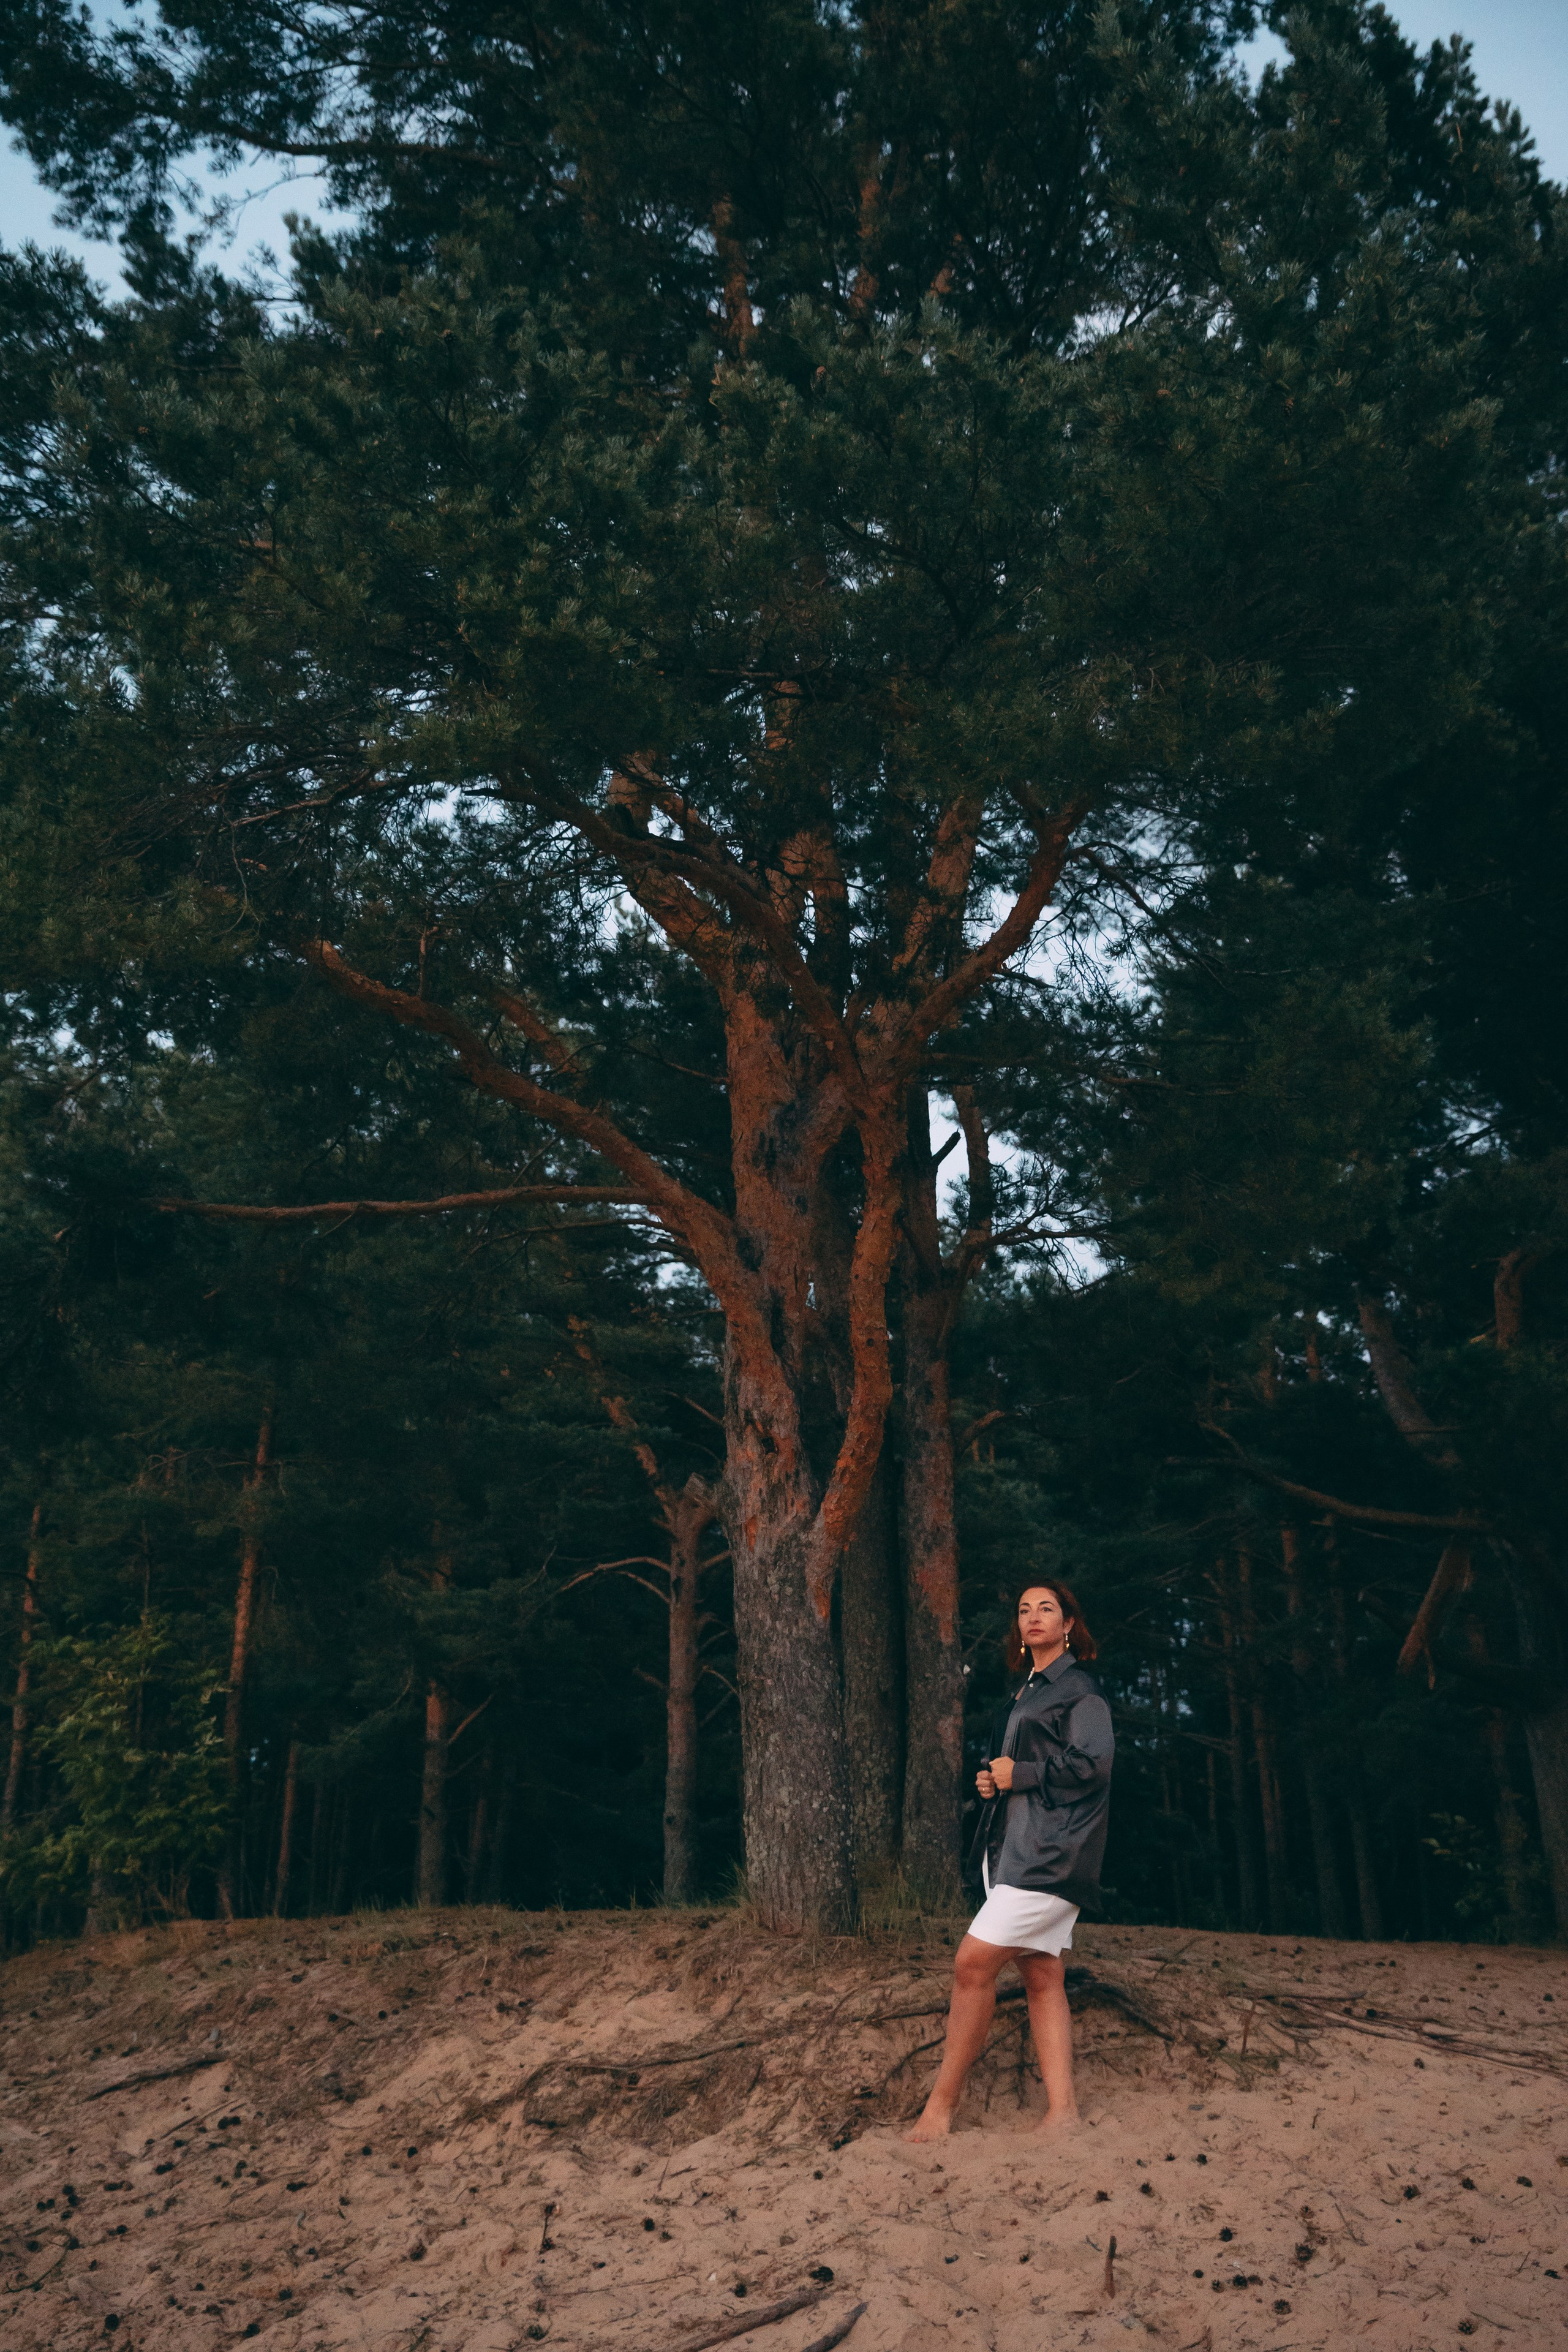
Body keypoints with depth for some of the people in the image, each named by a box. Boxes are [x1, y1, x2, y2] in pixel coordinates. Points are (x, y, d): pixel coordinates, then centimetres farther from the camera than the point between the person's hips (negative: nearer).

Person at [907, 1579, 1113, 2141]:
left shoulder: (1078, 1687, -5)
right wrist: (990, 1777, 8)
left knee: (973, 1961, -13)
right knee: (1041, 1976, 6)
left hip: (1051, 1849, -9)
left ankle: (942, 2104, -6)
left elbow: (1092, 1762, -17)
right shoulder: (1029, 1690, 21)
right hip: (1015, 1845, 9)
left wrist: (1019, 1774, -12)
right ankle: (1061, 2110, 8)